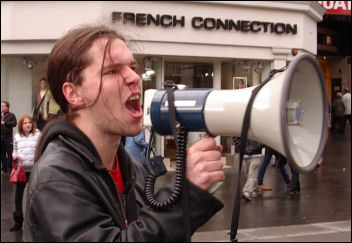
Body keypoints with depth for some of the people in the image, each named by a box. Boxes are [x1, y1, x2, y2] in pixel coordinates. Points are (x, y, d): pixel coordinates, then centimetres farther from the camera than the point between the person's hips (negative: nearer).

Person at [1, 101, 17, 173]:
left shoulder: (11, 115, 1)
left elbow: (14, 123, -14)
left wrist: (5, 123, -16)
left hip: (8, 137, -5)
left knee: (9, 154, -3)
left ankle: (10, 169, 3)